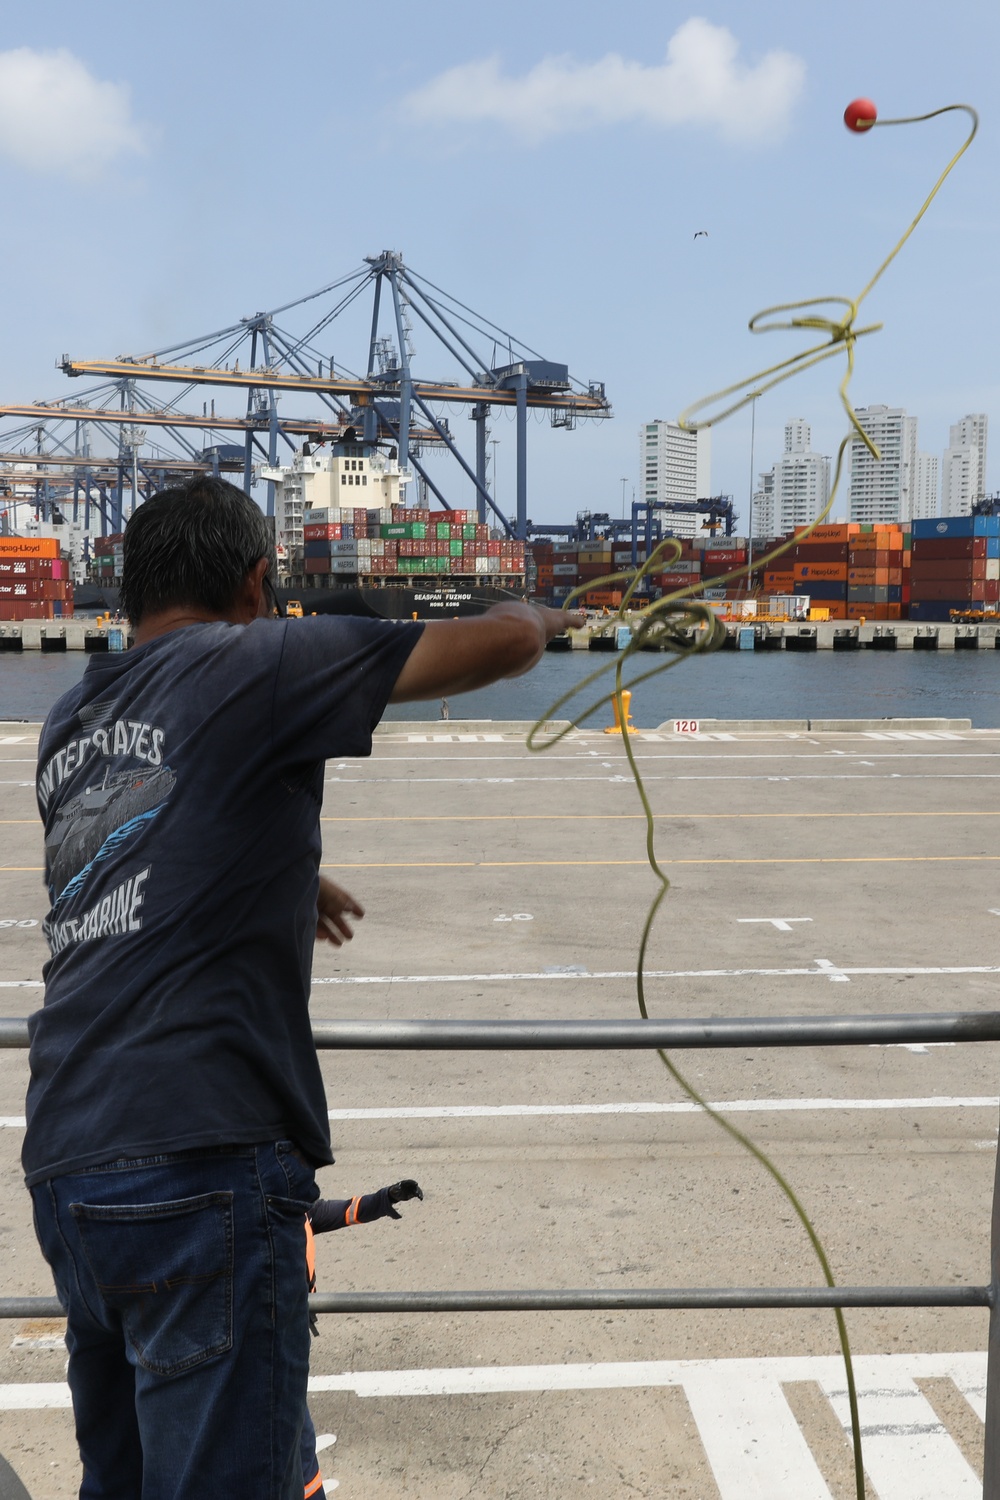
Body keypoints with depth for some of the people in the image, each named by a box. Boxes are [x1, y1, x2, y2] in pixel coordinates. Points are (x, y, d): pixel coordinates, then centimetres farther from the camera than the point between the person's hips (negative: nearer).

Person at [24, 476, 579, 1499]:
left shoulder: (66, 724, 17)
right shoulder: (252, 661, -3)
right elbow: (500, 643, -1)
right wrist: (538, 619, 21)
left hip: (63, 1167, 8)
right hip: (199, 1162, -8)